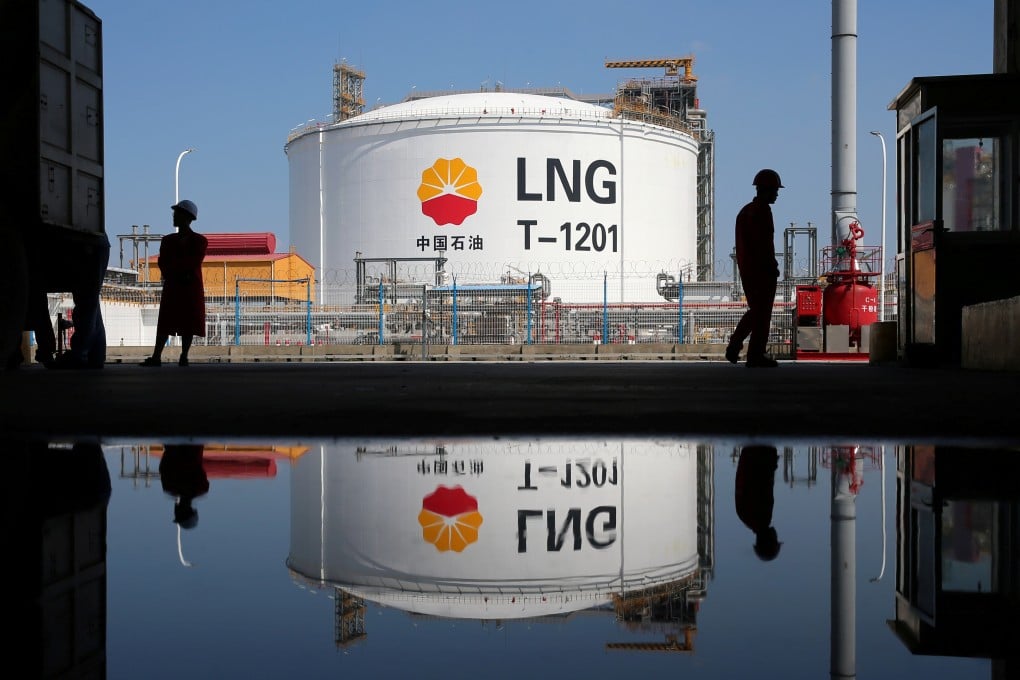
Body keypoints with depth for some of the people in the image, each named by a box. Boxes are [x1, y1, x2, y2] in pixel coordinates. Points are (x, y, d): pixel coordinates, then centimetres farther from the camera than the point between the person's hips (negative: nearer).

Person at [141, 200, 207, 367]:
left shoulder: (200, 241, 3)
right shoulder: (168, 240, 13)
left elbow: (194, 263, -10)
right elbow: (162, 264, 2)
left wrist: (173, 265, -8)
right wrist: (179, 274, -14)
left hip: (192, 288, -2)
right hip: (171, 287, 2)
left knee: (188, 324, -2)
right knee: (164, 323, -3)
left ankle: (184, 357, 3)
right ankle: (156, 357, -6)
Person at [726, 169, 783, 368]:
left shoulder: (745, 211, 13)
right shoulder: (762, 211, -15)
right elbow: (764, 243, -20)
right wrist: (773, 267, -13)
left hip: (746, 268, 8)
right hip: (762, 270, -8)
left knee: (754, 310, 19)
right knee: (762, 313, 0)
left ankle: (734, 347, 11)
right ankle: (756, 356, 4)